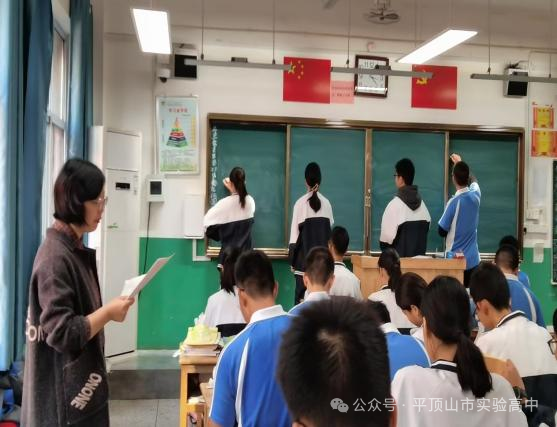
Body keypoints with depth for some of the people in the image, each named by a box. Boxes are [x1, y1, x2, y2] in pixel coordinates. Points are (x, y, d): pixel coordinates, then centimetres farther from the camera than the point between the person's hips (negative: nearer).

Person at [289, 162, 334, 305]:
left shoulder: (300, 202, -6)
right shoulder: (326, 203, 1)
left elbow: (295, 231, -5)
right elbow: (331, 226, 6)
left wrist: (292, 258, 1)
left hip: (305, 252, -3)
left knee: (302, 292, 1)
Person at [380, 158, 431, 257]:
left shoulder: (395, 204, -15)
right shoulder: (422, 203, 2)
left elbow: (386, 238, -14)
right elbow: (426, 229, 9)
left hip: (399, 257, -5)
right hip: (419, 257, 5)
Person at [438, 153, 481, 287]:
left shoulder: (454, 202, -17)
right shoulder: (475, 195, -2)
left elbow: (442, 231, -7)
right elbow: (473, 180, 23)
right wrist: (461, 163, 36)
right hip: (473, 260, 4)